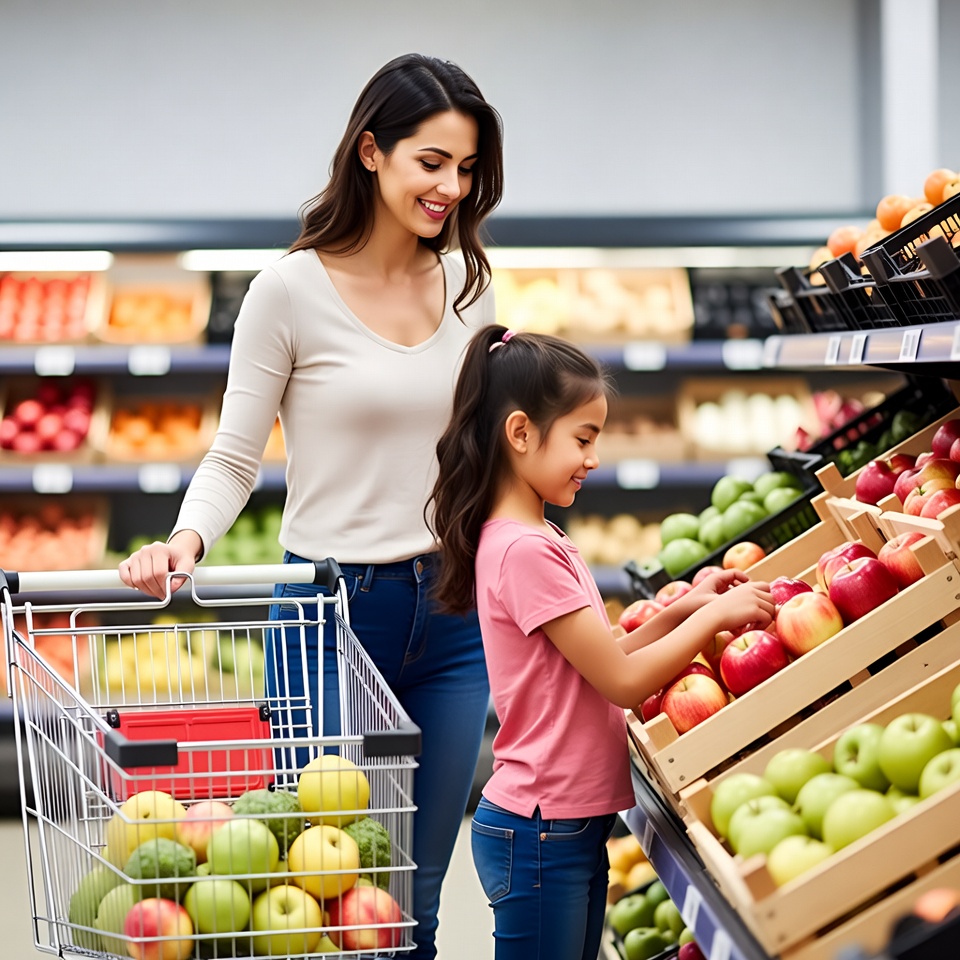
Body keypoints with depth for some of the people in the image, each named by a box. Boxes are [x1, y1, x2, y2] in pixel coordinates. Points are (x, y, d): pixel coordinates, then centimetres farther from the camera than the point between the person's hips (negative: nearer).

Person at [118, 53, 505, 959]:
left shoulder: (468, 285, 7)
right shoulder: (291, 290, -8)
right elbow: (234, 455, -3)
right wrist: (185, 539, -22)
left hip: (450, 611, 5)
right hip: (331, 610, -4)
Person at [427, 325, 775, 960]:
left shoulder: (534, 540, 11)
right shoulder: (525, 551, -19)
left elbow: (599, 660, 12)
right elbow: (623, 681, -18)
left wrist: (682, 610, 3)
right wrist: (716, 615, -9)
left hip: (575, 827, 9)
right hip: (540, 835, -9)